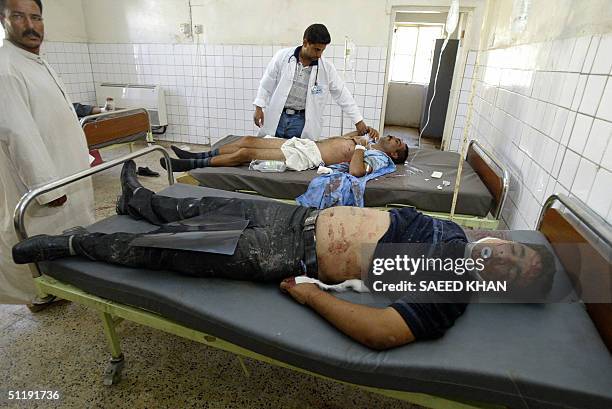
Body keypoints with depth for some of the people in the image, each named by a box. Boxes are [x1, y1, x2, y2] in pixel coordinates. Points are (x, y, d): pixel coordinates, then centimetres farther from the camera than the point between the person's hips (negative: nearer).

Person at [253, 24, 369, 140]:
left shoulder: (326, 67, -3)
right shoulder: (282, 56, -4)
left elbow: (343, 95, 0)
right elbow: (267, 83, 4)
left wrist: (358, 120, -2)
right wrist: (259, 107, -1)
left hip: (302, 121, 0)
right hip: (275, 117, 0)